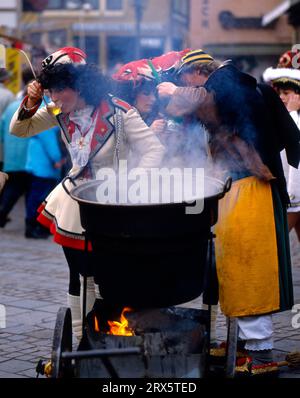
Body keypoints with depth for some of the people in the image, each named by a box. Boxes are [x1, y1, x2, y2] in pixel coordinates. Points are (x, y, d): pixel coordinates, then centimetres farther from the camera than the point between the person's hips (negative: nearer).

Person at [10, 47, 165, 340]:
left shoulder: (117, 112, -22)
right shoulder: (61, 111, -4)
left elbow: (154, 150, -19)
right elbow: (19, 130, 6)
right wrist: (30, 104, -14)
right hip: (76, 201, 5)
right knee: (80, 277, 11)